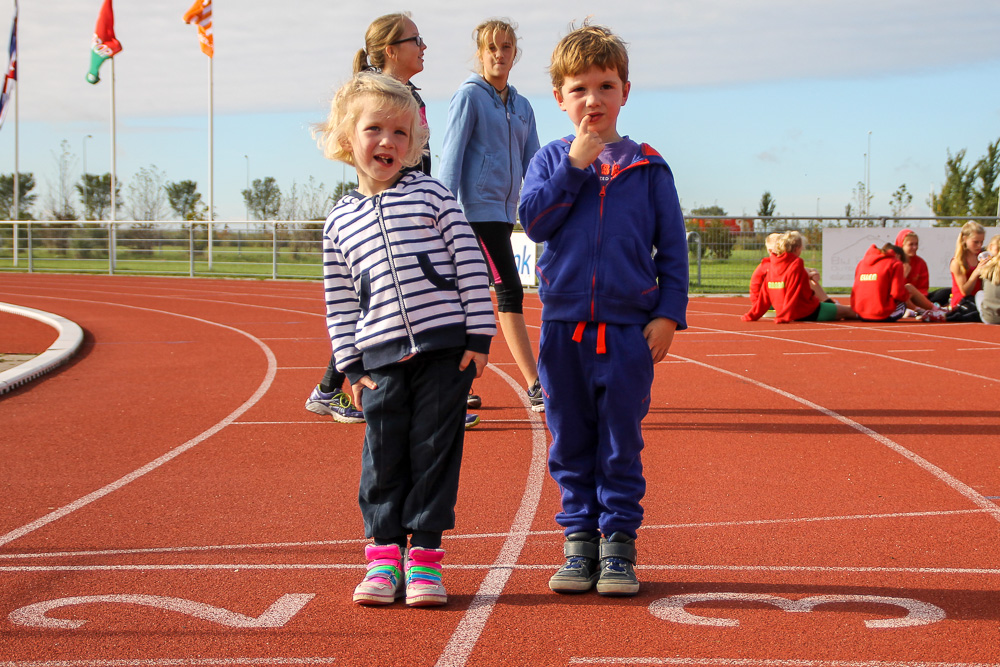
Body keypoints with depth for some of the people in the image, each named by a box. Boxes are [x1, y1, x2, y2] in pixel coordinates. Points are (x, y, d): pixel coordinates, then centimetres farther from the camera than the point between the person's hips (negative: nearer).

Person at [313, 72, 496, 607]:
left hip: (446, 348, -2)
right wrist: (351, 366, 7)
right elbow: (339, 302, 12)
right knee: (383, 455, 2)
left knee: (434, 451, 1)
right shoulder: (340, 222, 10)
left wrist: (478, 337, -4)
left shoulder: (433, 196, 3)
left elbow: (470, 265, 1)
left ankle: (425, 556, 9)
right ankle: (384, 555, 12)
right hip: (382, 356, 2)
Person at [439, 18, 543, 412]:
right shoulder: (470, 96, -4)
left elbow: (532, 162, 15)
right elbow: (451, 154, -9)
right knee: (509, 292, -12)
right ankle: (535, 390, -15)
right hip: (477, 208, -7)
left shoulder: (521, 107, 15)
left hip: (504, 211, 7)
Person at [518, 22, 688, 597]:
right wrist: (575, 163, -12)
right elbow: (534, 220, -9)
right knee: (570, 443, 7)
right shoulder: (551, 161, 7)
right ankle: (580, 540, 16)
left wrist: (669, 313, -4)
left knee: (621, 445, 3)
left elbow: (672, 245, 5)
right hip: (563, 327, 1)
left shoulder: (648, 168, 5)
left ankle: (620, 544, 10)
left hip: (628, 330, -1)